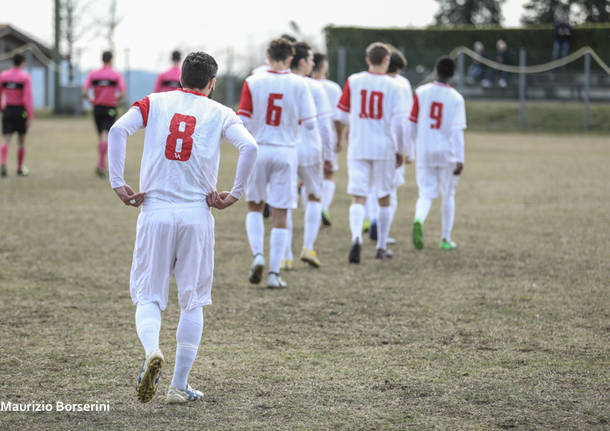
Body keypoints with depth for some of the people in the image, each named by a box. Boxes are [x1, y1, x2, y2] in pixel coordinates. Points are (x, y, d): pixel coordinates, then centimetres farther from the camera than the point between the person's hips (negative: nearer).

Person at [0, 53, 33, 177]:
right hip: (20, 111, -2)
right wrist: (30, 116, -15)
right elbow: (28, 97, -15)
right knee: (21, 141, 14)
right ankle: (20, 169, 22)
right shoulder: (25, 77, -8)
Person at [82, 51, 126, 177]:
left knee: (101, 136, 16)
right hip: (110, 109, -3)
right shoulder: (116, 75, -5)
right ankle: (100, 165, -25)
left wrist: (91, 100, 9)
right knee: (106, 136, -9)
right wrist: (115, 100, 7)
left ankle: (102, 165, 22)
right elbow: (122, 93, -12)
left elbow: (84, 92, -8)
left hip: (97, 108, 3)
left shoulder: (93, 74, 1)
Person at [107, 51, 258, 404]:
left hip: (155, 212, 0)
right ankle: (179, 386, 10)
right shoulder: (220, 113, 7)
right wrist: (234, 195, -2)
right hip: (197, 214, 0)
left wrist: (118, 183, -4)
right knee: (193, 302, 10)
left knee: (148, 298, 8)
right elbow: (250, 147, -10)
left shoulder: (155, 103, 9)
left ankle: (152, 350, -22)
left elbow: (118, 130, -7)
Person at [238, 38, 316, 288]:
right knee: (280, 215, 5)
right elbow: (310, 123, -6)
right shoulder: (299, 84, -5)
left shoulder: (253, 82, -4)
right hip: (285, 152, 0)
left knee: (255, 207, 18)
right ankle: (274, 273, 3)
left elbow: (242, 120, -8)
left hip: (258, 150, 1)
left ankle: (257, 255, -4)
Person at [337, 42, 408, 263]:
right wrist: (400, 150, 2)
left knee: (358, 198, -2)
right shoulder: (392, 86, -4)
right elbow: (399, 121, -8)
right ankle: (381, 246, 20)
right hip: (384, 148, -1)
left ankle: (356, 238, -27)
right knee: (384, 198, 15)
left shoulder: (353, 81, 1)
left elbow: (343, 114, 8)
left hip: (358, 148, 1)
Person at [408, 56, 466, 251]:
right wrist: (460, 159, -11)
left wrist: (414, 147, 18)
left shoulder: (421, 92, -2)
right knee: (448, 195, 14)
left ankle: (419, 220, -27)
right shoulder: (456, 98, -7)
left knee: (426, 194, 5)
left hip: (424, 152, 1)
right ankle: (446, 238, 19)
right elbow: (457, 131, -12)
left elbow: (413, 125, 3)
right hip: (447, 153, -1)